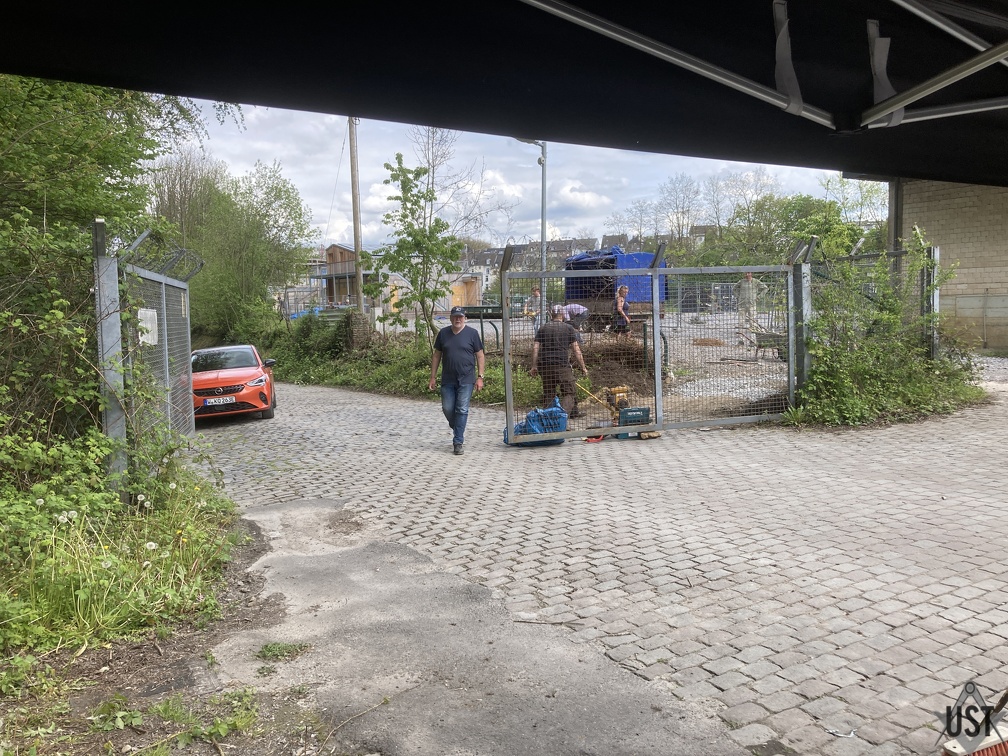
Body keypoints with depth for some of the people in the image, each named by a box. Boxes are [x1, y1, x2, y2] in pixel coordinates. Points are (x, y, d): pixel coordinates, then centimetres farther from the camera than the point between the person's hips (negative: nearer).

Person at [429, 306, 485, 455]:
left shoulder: (472, 333, -1)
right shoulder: (443, 333, 6)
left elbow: (480, 356, 1)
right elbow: (437, 355, 11)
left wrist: (480, 377, -6)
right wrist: (433, 377, 7)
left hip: (466, 380, -3)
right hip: (447, 380, 3)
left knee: (462, 410, -3)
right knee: (447, 408, 4)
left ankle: (458, 442, 4)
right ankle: (457, 430, 33)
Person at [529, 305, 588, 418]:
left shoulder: (543, 328, 12)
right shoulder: (568, 328, 4)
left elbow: (535, 348, 6)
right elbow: (576, 349, 2)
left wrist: (534, 366, 11)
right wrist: (583, 367, 7)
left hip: (546, 366, 4)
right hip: (563, 366, -4)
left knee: (548, 394, 13)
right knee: (570, 393, -1)